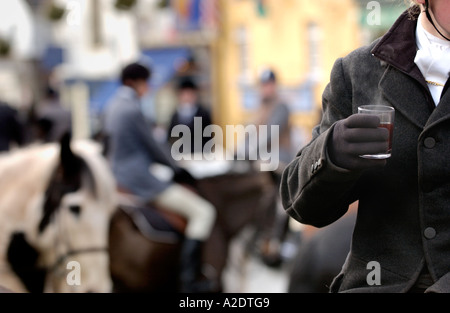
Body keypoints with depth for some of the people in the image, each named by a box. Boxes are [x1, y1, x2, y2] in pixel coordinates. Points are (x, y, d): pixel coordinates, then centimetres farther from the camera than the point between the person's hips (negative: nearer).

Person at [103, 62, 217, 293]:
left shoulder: (114, 106, 12)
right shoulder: (131, 108, -17)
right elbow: (151, 146, -12)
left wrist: (170, 165, 18)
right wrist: (176, 169, 2)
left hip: (120, 177, 11)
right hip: (141, 180, -11)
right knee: (204, 212, -10)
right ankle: (189, 279, -17)